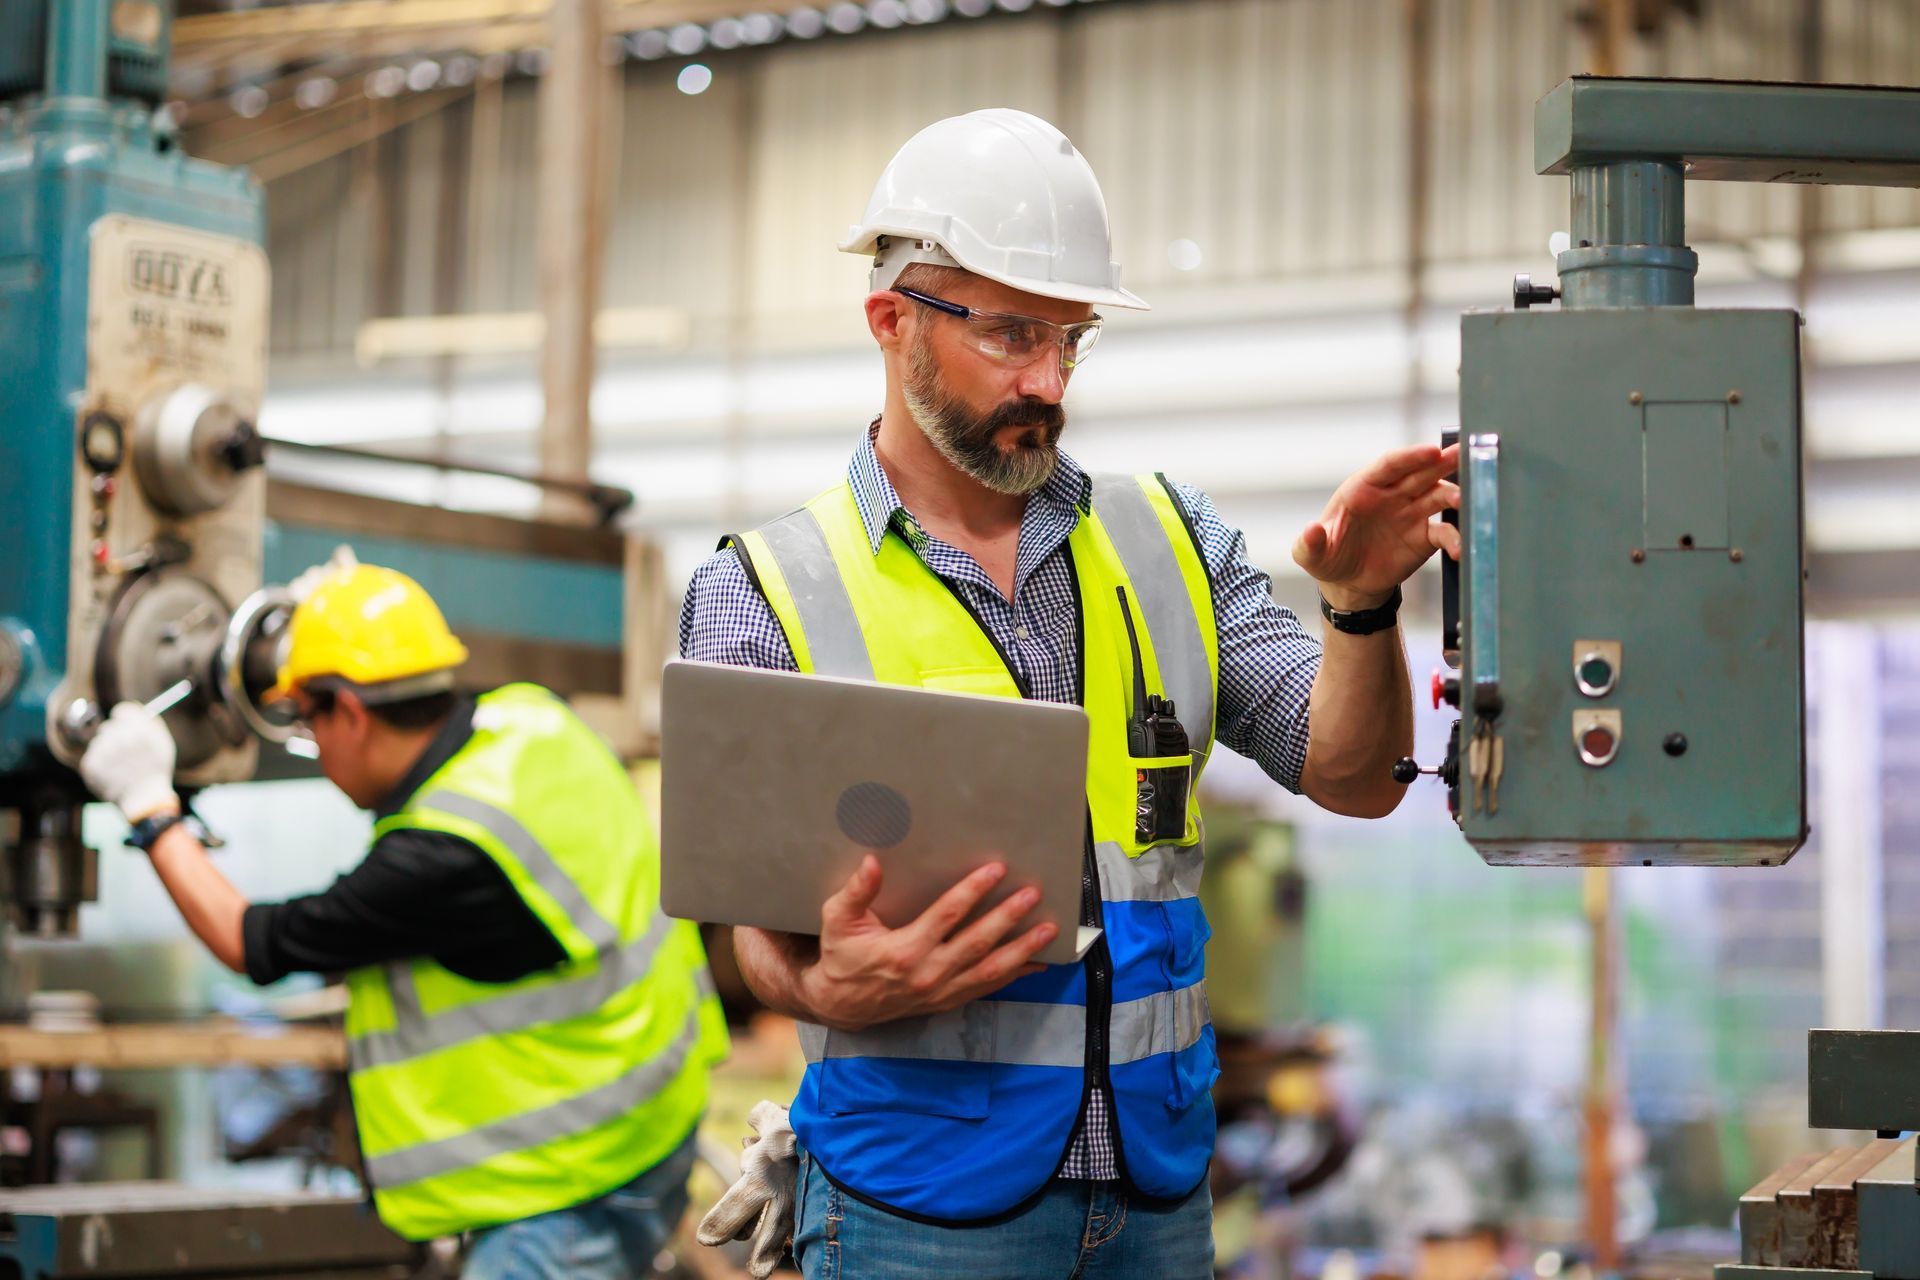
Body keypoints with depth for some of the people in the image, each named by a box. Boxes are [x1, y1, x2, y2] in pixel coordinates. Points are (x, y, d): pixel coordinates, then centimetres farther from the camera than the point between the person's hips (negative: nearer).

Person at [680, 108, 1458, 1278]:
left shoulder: (1165, 538, 8)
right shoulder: (762, 594, -1)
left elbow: (1353, 777, 4)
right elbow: (767, 930, -2)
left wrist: (1363, 609, -15)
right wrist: (835, 990, -23)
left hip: (1160, 1181, 3)